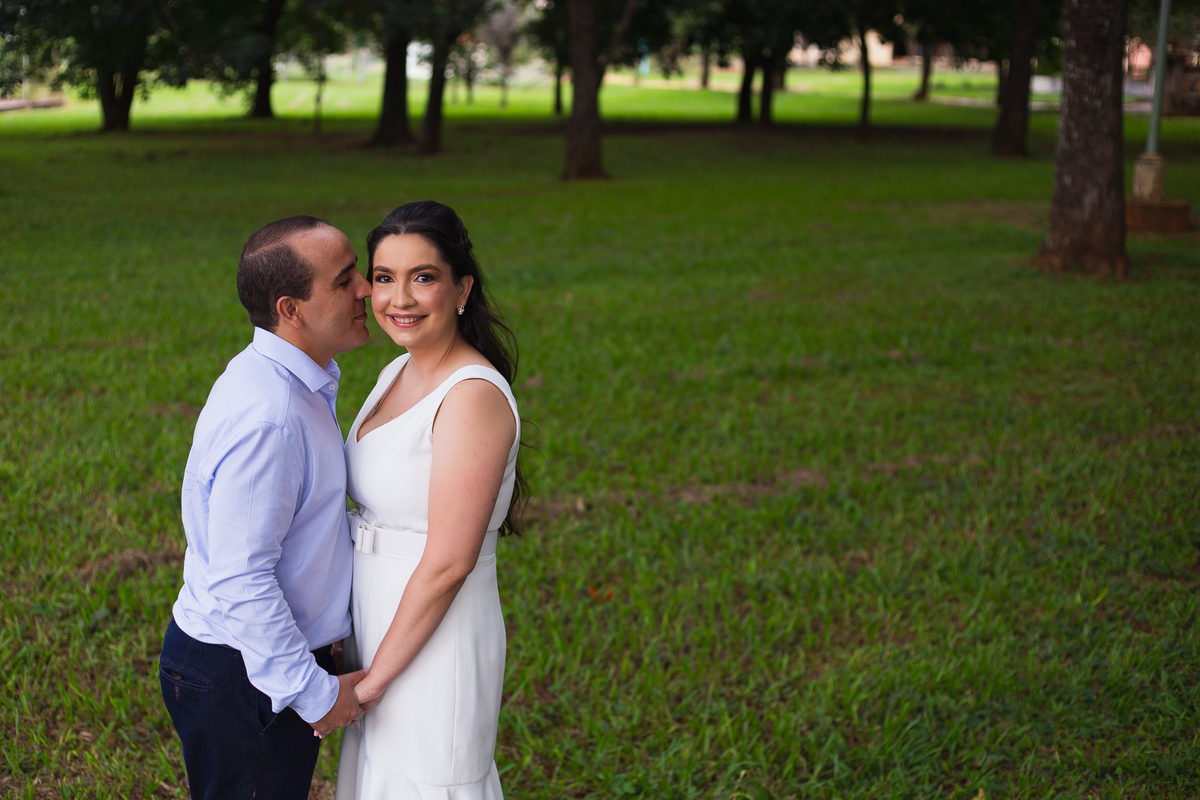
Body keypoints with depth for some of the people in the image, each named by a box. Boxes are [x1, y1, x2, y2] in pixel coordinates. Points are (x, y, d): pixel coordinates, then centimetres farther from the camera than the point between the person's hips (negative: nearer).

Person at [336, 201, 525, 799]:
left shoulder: (474, 397, -21)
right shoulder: (399, 373, 7)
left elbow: (448, 563, -22)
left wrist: (373, 678, -15)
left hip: (435, 639, -9)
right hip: (383, 628, 9)